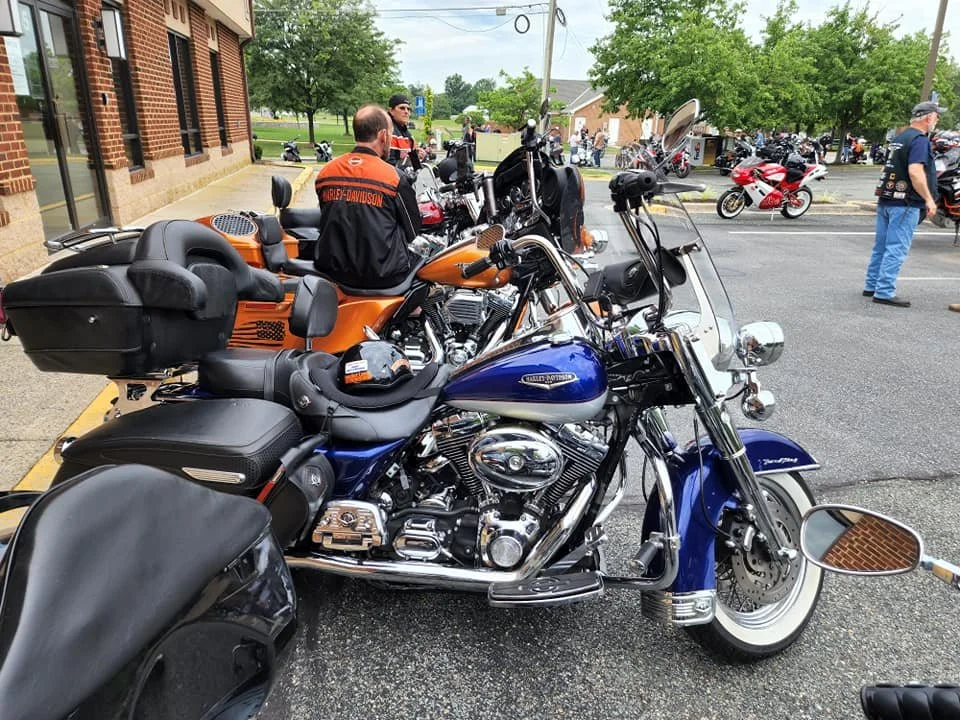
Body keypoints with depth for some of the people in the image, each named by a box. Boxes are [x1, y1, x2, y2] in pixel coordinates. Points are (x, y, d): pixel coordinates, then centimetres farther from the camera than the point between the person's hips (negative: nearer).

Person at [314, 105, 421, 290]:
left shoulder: (325, 172, 1)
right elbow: (412, 231, 0)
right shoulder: (395, 177, -12)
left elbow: (327, 223, 12)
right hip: (383, 276, -4)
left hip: (331, 271, 5)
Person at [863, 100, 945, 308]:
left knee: (881, 246, 13)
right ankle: (884, 292, -8)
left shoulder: (899, 138, 16)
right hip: (905, 203, -9)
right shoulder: (919, 139, -12)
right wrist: (929, 199, -18)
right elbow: (915, 171, -23)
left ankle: (871, 286, 19)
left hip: (885, 199, 9)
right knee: (896, 249, -7)